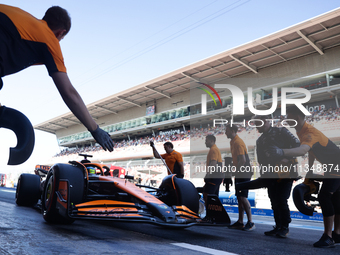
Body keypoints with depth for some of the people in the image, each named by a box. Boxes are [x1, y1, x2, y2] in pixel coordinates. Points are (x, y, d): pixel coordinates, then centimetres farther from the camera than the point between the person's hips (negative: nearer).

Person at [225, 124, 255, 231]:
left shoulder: (238, 143, -17)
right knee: (239, 197, 10)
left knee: (243, 197, -11)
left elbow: (243, 160, -23)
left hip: (244, 173, -10)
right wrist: (234, 170, 16)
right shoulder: (233, 142, 14)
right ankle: (240, 222, 16)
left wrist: (234, 170, -18)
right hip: (239, 173, 10)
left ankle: (250, 222, -4)